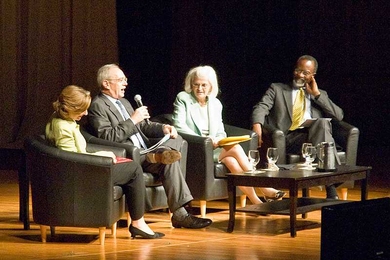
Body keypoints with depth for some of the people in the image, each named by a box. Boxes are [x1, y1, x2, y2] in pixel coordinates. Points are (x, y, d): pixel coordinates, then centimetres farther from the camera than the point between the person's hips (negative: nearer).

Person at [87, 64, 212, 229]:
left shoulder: (124, 102, 23)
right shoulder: (98, 106, -6)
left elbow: (144, 126, 26)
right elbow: (108, 137, -18)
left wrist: (163, 128, 5)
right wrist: (133, 120, -17)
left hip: (144, 152, 9)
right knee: (170, 162, -26)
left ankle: (162, 153, -33)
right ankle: (180, 215, -27)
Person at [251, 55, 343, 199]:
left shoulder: (320, 94, 28)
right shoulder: (277, 89, 22)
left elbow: (339, 115, 12)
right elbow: (261, 107, 3)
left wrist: (317, 94, 10)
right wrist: (257, 124, -20)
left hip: (314, 135, 3)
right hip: (289, 138, -2)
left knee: (322, 122, -34)